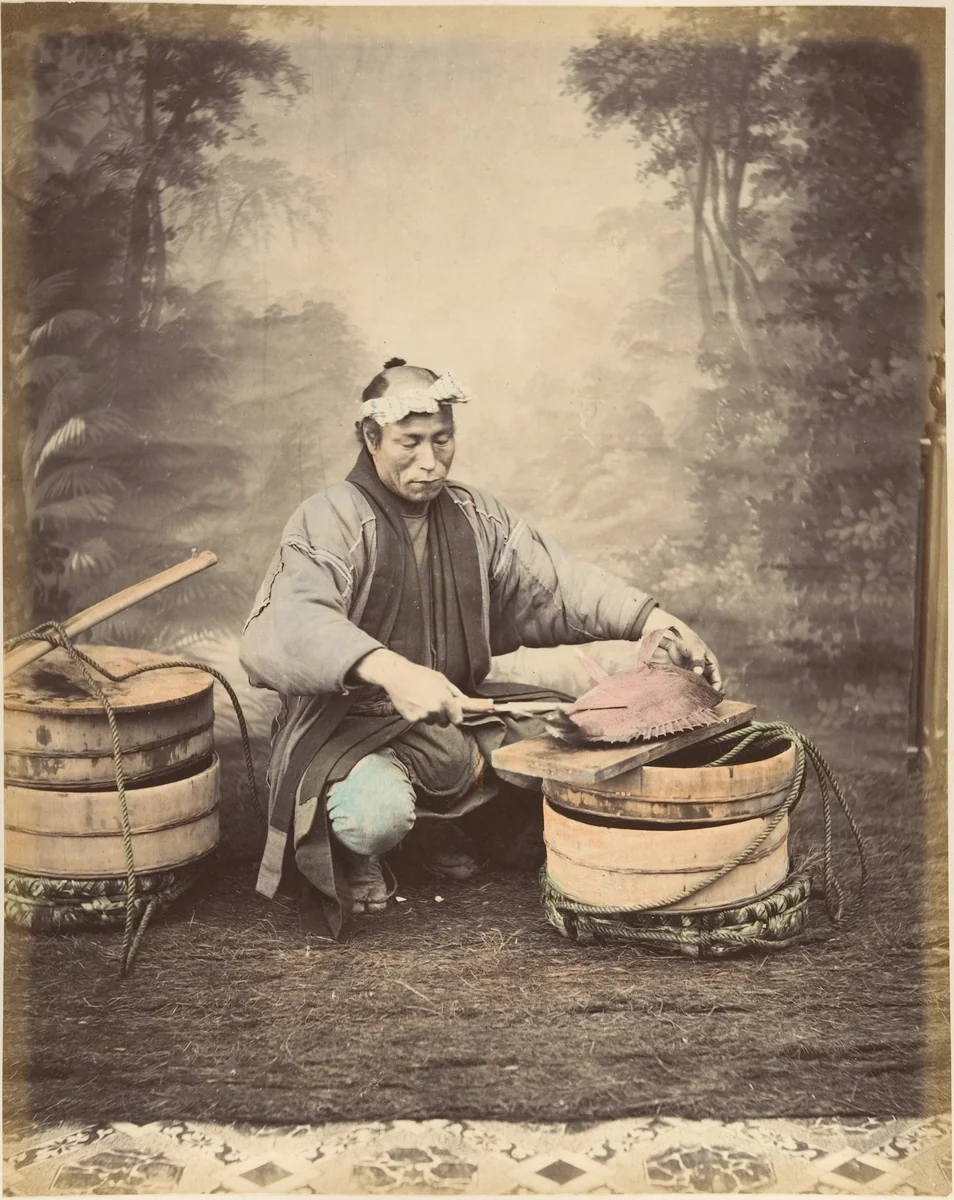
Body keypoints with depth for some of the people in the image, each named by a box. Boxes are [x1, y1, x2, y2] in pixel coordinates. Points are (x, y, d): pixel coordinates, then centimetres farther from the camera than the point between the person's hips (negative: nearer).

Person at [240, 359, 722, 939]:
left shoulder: (474, 515, 7)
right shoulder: (332, 519, -13)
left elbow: (555, 579, -1)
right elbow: (282, 628, -30)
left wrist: (648, 616, -19)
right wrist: (388, 669, -47)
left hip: (459, 714, 6)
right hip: (351, 721, -6)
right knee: (375, 812, -36)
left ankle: (449, 825, 13)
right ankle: (355, 859, 4)